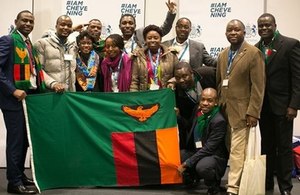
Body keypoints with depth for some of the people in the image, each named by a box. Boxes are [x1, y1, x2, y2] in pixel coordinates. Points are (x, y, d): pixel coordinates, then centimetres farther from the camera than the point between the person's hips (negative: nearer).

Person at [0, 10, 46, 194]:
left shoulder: (30, 44, 17)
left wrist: (44, 87, 7)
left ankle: (20, 175, 26)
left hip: (30, 97, 8)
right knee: (16, 139, -4)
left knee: (25, 139, 14)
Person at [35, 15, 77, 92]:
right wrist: (53, 84, -22)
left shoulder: (73, 46, 13)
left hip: (70, 92, 5)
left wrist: (73, 90, 12)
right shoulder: (42, 43, -3)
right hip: (49, 92, -5)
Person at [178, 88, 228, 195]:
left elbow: (209, 148, -22)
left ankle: (214, 186, -4)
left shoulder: (219, 121, -20)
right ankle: (192, 177, 18)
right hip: (197, 152, 8)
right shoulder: (198, 112, 2)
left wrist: (187, 163, -23)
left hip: (214, 157, -7)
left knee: (201, 167, -37)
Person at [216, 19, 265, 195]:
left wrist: (253, 112, -16)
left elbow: (258, 86, -11)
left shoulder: (254, 53, -6)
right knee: (230, 149, 9)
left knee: (237, 151, -7)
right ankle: (236, 181, 20)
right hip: (224, 110, 6)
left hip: (241, 111, -6)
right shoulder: (223, 55, 15)